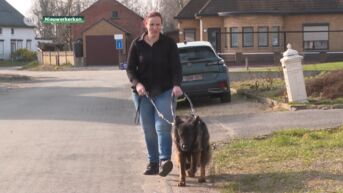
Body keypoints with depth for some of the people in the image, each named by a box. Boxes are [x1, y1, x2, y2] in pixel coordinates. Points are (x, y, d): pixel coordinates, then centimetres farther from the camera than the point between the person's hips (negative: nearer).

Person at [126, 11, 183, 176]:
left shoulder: (169, 43, -2)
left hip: (165, 91, -2)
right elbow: (130, 68, 2)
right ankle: (153, 163, 12)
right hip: (143, 93, 2)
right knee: (148, 129, 5)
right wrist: (137, 84, -17)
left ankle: (165, 160, -21)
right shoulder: (137, 44, 2)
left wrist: (177, 85, -25)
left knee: (163, 127, -14)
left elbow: (176, 67, -7)